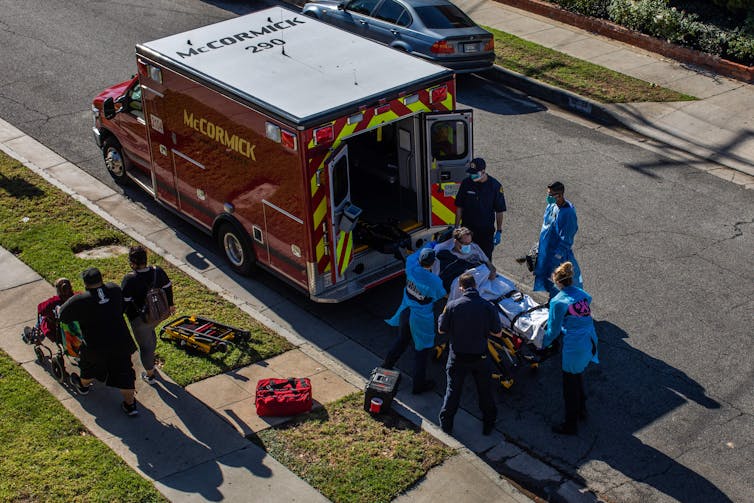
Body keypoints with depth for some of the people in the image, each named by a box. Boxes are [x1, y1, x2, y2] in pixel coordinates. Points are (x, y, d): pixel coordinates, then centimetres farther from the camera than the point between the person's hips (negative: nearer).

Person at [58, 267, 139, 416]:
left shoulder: (80, 301, -17)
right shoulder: (115, 289, -5)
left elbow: (62, 316, -3)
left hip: (96, 347, -2)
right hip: (121, 342, 2)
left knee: (89, 366, 28)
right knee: (123, 372, 15)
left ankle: (83, 385, 56)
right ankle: (130, 404, 22)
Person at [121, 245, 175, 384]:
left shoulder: (129, 279, -27)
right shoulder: (158, 271, -12)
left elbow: (124, 302, -20)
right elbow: (168, 288, 2)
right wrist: (170, 305, 20)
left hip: (140, 319, -6)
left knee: (145, 345, 13)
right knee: (150, 333, 35)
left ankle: (150, 375, 30)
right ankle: (151, 363, 54)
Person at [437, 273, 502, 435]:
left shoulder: (452, 306, -18)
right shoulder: (488, 307, -15)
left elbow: (442, 329, -6)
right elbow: (497, 332, -6)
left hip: (458, 357, -1)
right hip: (480, 357, 1)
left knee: (453, 390, 16)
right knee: (484, 391, 19)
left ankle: (446, 423, 26)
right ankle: (488, 424, 32)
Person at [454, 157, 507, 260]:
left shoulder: (495, 186, -9)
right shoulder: (466, 183, -5)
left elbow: (499, 211, -2)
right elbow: (459, 207, 3)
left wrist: (499, 231, -2)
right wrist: (456, 227, 3)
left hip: (486, 231, -1)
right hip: (467, 229, 1)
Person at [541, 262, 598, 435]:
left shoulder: (558, 302, -14)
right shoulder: (583, 295, 5)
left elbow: (553, 330, -8)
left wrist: (542, 344, 9)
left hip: (574, 347, -7)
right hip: (590, 342, 7)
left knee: (570, 385, 8)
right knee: (578, 376, 29)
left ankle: (571, 424, 20)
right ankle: (581, 409, 46)